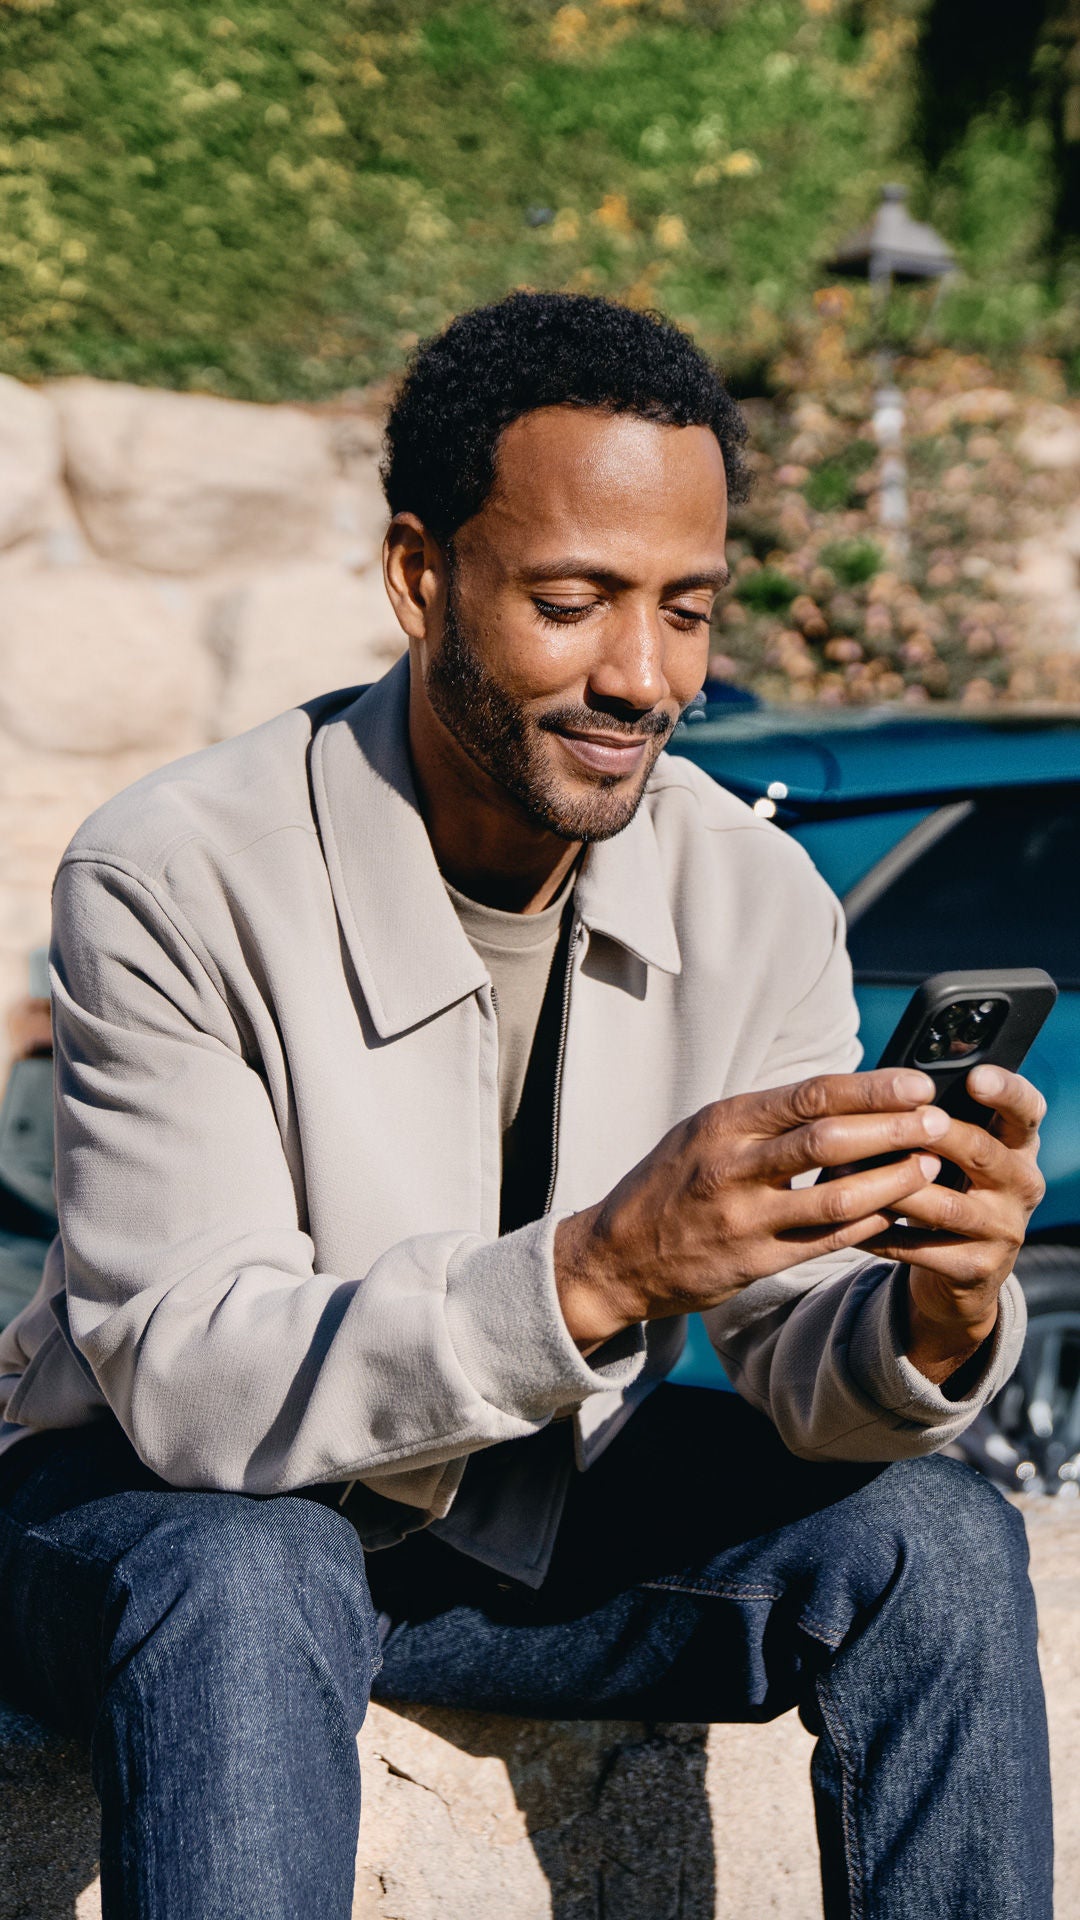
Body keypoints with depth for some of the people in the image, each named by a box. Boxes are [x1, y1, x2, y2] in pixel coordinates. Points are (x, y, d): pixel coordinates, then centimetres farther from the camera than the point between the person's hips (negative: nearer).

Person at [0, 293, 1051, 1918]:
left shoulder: (755, 902, -10)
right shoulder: (178, 881, -25)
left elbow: (800, 1365, -10)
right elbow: (188, 1379, -32)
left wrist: (936, 1318, -36)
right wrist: (600, 1268, -46)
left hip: (533, 1506, 5)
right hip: (166, 1505, -4)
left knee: (933, 1537, -16)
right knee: (242, 1584, -37)